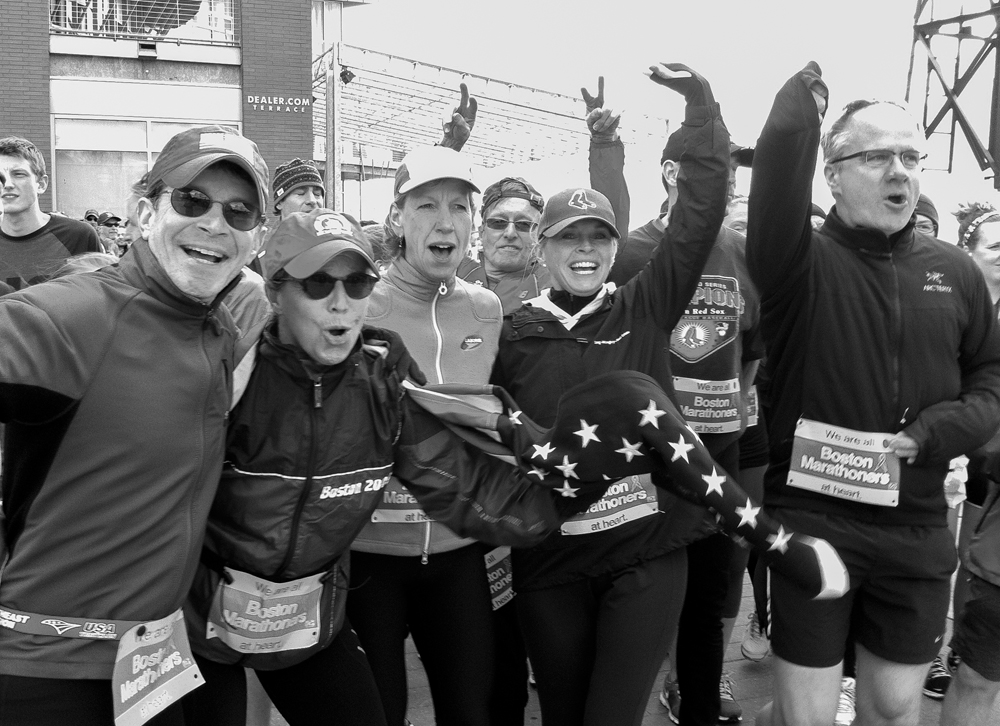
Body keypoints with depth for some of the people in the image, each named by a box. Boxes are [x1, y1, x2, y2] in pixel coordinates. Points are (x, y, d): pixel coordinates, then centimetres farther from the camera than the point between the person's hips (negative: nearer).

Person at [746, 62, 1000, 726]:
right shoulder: (802, 261, -8)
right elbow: (778, 179, -28)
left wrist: (943, 429, -4)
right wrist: (806, 94, -19)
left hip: (918, 532, 5)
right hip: (812, 520, -4)